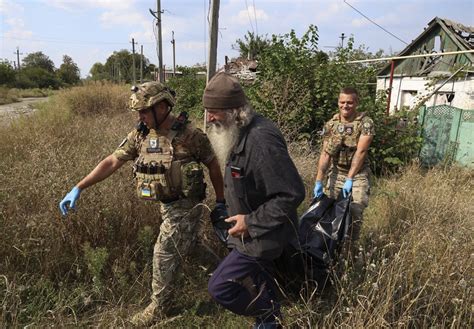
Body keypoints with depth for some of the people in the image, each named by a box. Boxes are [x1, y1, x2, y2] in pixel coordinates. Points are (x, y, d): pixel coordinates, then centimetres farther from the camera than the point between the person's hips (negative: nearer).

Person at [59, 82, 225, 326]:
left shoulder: (189, 134, -18)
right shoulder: (140, 135, -3)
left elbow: (213, 165, -8)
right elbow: (111, 162, -2)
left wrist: (220, 202, -4)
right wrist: (78, 188, -7)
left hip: (185, 205, -6)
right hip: (165, 204, 6)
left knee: (163, 254, -1)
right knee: (184, 249, 20)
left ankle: (159, 308, 20)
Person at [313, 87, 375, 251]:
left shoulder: (365, 123, -12)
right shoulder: (330, 124, -2)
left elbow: (360, 152, -18)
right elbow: (325, 154, -7)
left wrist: (350, 179, -23)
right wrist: (318, 181, -14)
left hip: (358, 173, -3)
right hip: (336, 172, 3)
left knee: (355, 211, -11)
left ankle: (350, 246, 8)